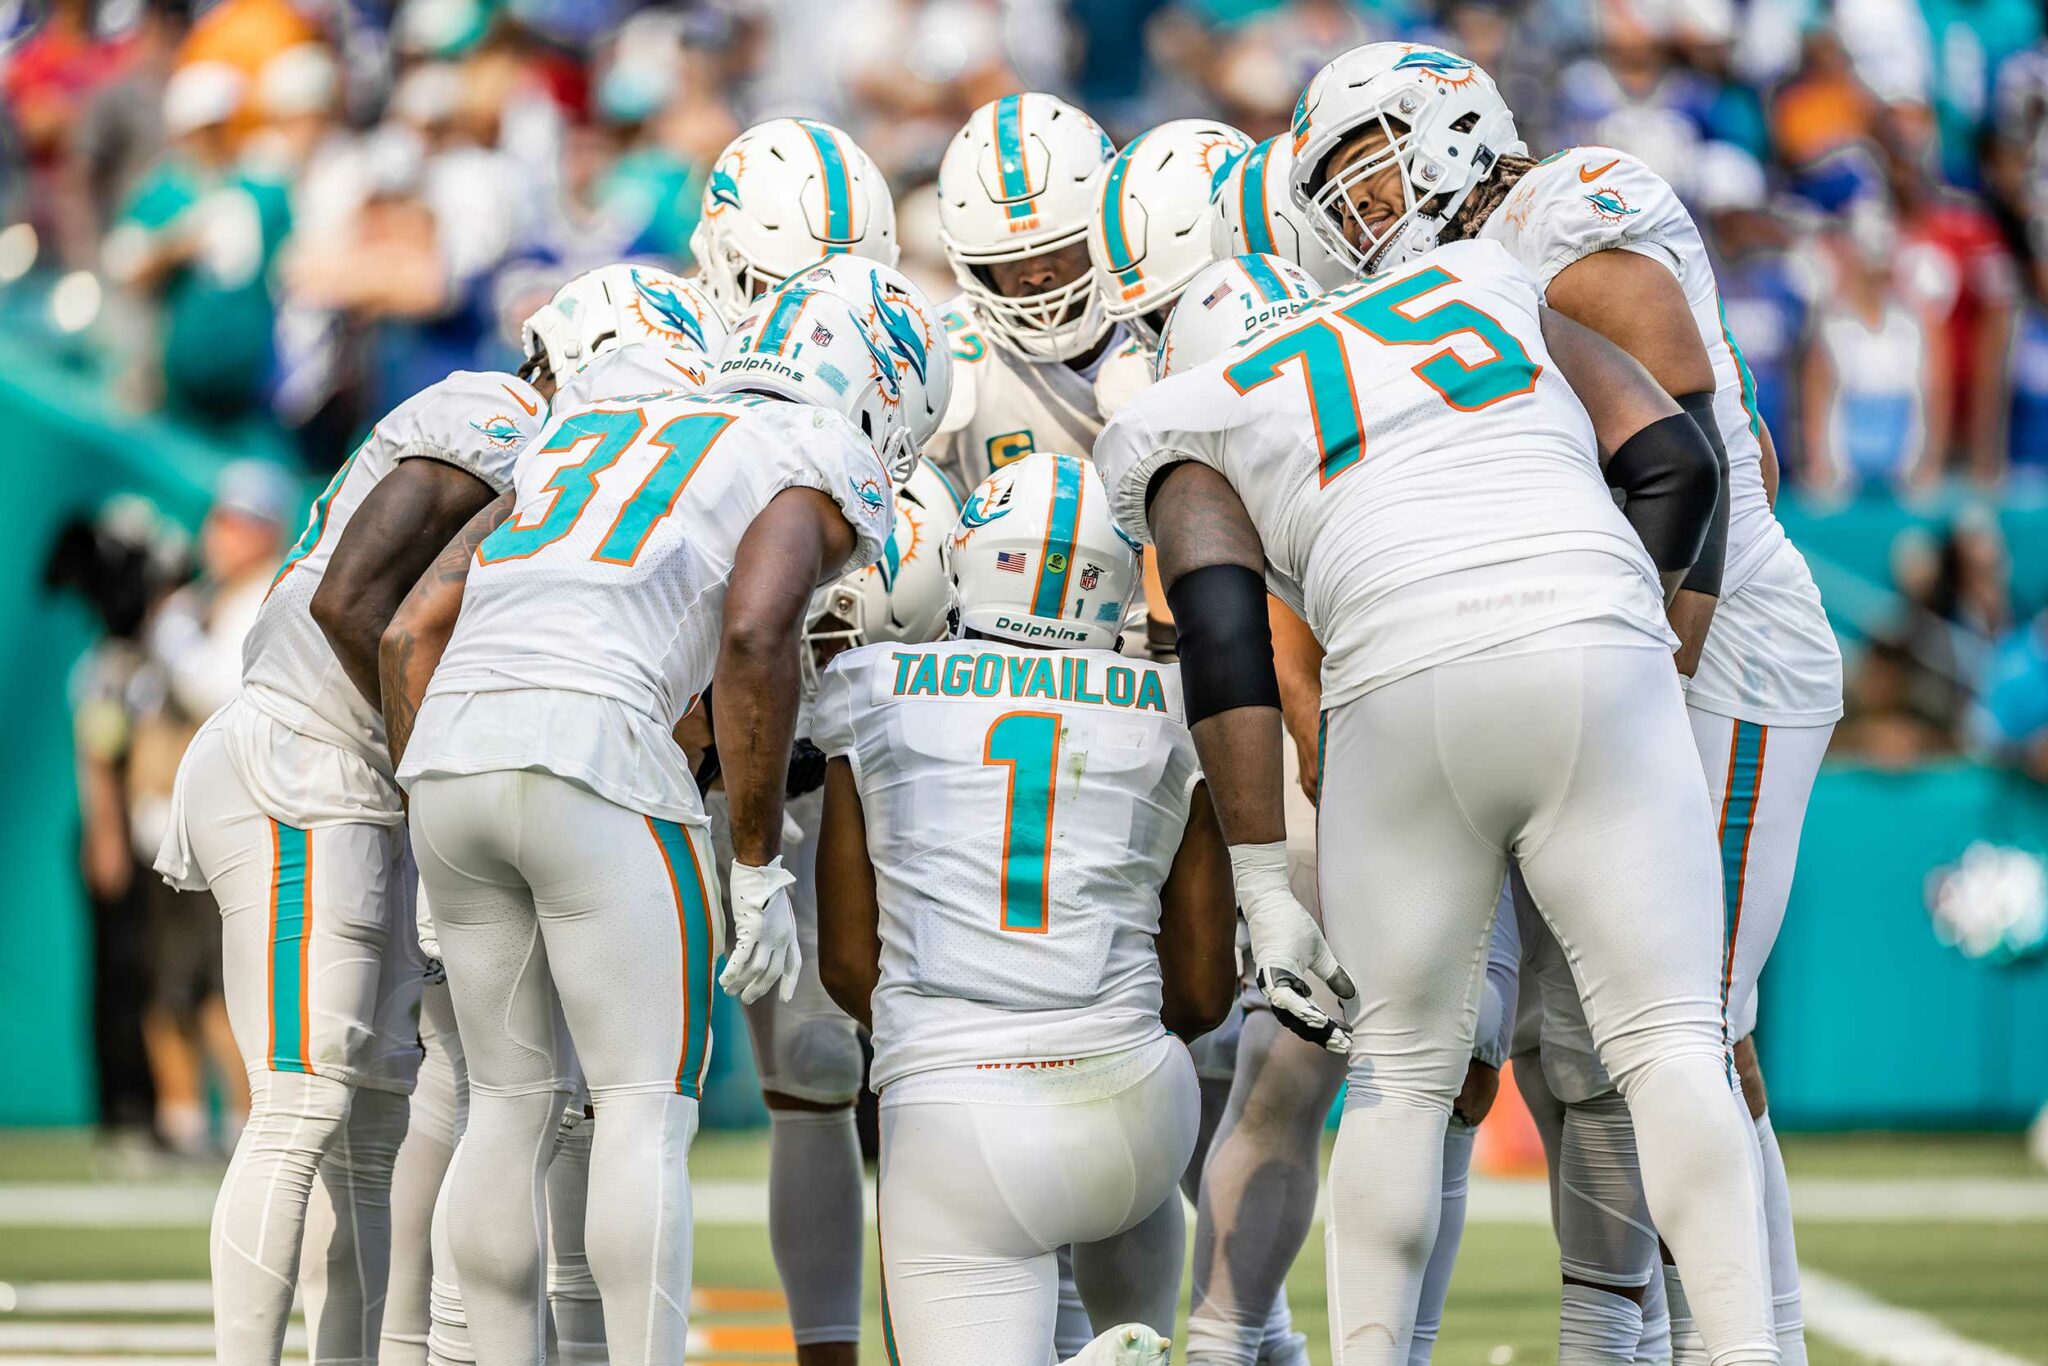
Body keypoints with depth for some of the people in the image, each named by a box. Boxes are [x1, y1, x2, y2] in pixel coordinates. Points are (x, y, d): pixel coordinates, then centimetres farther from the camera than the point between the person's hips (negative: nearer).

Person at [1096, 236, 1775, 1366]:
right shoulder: (1491, 289, 31)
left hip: (1401, 690, -1)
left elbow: (1221, 636, 5)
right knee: (1670, 1045, 2)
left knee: (1401, 1074, 13)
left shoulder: (1196, 436, 22)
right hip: (1596, 668, 1)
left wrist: (1265, 891, 2)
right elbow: (1674, 465, 19)